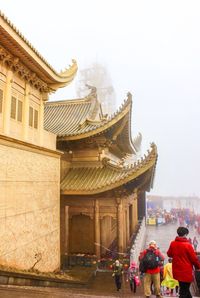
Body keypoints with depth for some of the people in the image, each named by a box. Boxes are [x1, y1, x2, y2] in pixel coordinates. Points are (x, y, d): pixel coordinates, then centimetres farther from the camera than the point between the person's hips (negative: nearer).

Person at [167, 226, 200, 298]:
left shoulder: (172, 243, -2)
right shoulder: (187, 245, -19)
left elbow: (169, 254, 12)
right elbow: (194, 258, -10)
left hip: (177, 271, 5)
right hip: (186, 272, -5)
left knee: (183, 289, 23)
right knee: (184, 292, 6)